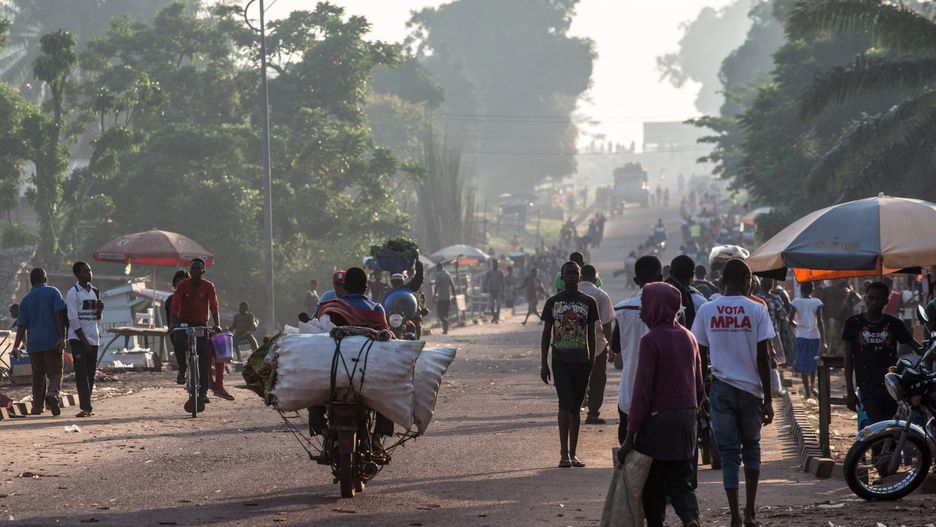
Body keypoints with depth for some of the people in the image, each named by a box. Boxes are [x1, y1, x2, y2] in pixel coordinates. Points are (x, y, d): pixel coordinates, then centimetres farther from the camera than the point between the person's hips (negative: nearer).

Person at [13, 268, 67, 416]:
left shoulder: (25, 300, 9)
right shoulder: (53, 292, 0)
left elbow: (21, 326, 6)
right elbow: (60, 315, -11)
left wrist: (16, 347, 8)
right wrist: (62, 337, -13)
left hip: (34, 344, 3)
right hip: (52, 342, -3)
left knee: (38, 375, 13)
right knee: (55, 372, -1)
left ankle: (37, 406, 12)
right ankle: (53, 393, -29)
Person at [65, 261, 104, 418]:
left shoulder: (95, 292, 12)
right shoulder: (73, 292, -7)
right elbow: (73, 318, -12)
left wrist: (100, 309, -3)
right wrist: (84, 340, -15)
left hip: (93, 337, 6)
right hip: (78, 338, -6)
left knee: (91, 372, 6)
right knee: (81, 372, -11)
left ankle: (87, 406, 14)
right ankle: (86, 407, -17)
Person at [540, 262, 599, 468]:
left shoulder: (588, 302, 5)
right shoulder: (553, 302, 3)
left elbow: (591, 334, 9)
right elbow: (546, 334, 6)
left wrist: (592, 362, 5)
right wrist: (544, 364, 2)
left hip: (581, 361, 2)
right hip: (560, 361, -2)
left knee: (576, 407, 6)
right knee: (565, 402, -15)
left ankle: (572, 454, 12)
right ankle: (564, 453, -13)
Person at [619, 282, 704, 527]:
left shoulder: (651, 341, -13)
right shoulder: (688, 337, 9)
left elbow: (642, 390, -15)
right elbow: (699, 385, 14)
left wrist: (630, 436, -13)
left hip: (659, 418, -6)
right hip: (686, 418, 6)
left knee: (653, 483, 7)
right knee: (681, 481, 9)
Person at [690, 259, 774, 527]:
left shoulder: (706, 311, 0)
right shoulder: (756, 311, -6)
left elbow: (700, 356, 3)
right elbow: (762, 358, -6)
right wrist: (768, 399, -2)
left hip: (721, 388, 1)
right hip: (751, 387, -1)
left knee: (728, 452, 4)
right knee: (751, 448, 17)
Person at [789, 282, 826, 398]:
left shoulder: (795, 302, -3)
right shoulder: (817, 302, -4)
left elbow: (790, 321, -7)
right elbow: (820, 322, -9)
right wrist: (823, 341, -10)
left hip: (801, 336, -1)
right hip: (815, 336, 1)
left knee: (803, 365, 5)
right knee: (813, 362, 20)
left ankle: (807, 390, 3)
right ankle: (812, 386, 20)